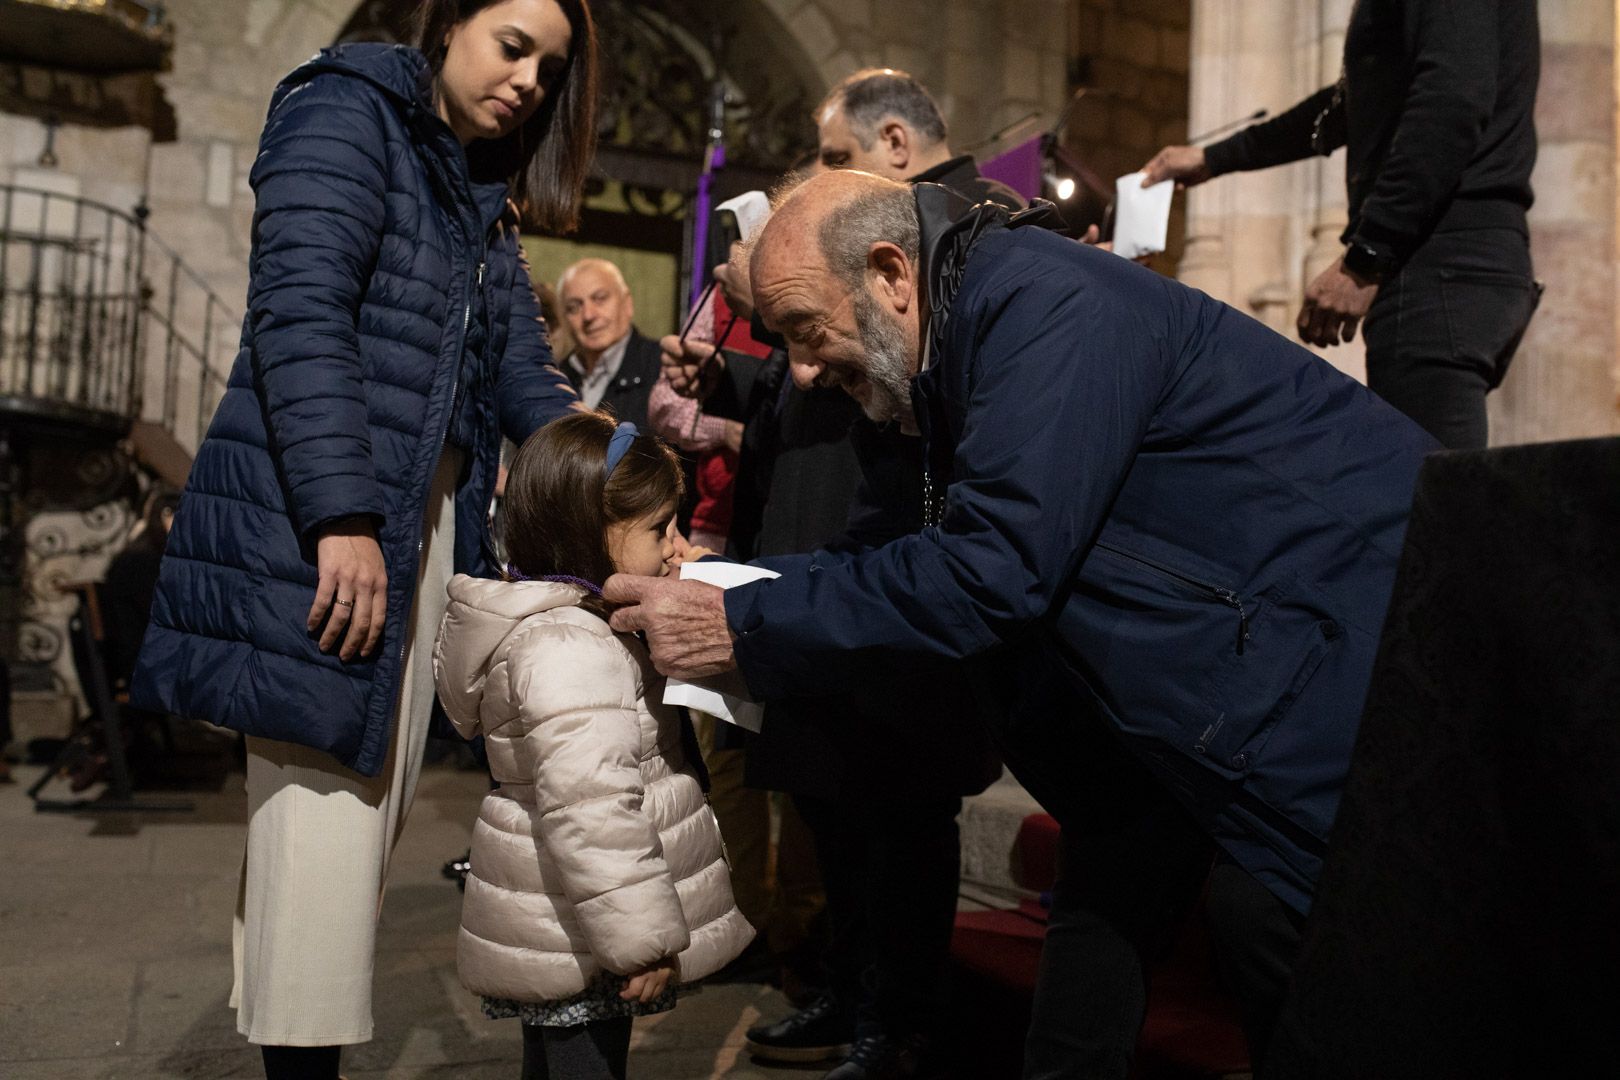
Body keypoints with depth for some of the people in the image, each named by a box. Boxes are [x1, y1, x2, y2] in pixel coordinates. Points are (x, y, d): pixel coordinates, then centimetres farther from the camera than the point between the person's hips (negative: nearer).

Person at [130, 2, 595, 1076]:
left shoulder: (484, 195, 21)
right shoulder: (349, 110, -3)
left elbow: (518, 365, 14)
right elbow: (300, 313, -16)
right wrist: (343, 519, -24)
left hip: (427, 520, 8)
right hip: (317, 517, -8)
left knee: (374, 803, 9)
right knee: (320, 814, -9)